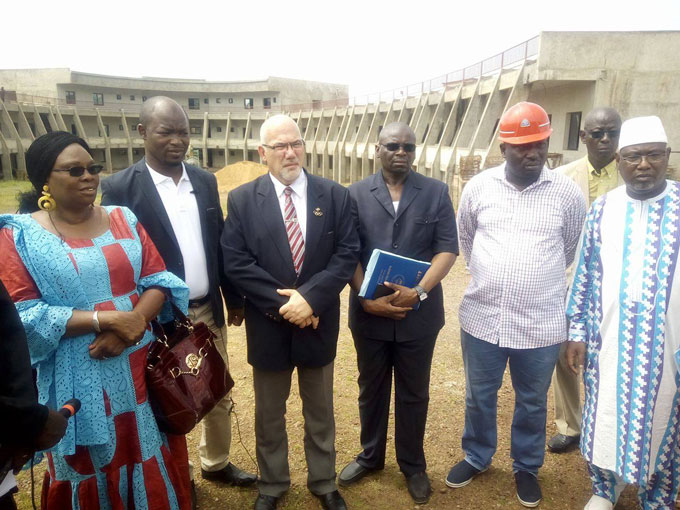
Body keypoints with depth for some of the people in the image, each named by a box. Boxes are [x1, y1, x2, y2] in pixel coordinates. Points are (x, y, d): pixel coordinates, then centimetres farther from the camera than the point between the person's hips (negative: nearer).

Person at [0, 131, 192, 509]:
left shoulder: (124, 219, 4)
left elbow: (159, 279, 1)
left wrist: (135, 321, -18)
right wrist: (107, 318, -20)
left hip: (141, 369, 3)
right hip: (79, 382, -3)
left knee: (154, 467, 15)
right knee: (94, 474, 16)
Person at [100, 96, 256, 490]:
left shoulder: (205, 181, 3)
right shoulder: (120, 188, -11)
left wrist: (234, 298, 11)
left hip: (209, 311, 5)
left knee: (219, 394, 19)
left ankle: (217, 463, 42)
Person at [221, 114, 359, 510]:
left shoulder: (335, 195, -3)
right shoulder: (242, 199, -4)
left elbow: (348, 254, -8)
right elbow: (235, 262, -11)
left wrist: (310, 297, -20)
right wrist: (281, 303, -18)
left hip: (318, 322, 1)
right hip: (268, 325, 0)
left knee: (320, 411, 19)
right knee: (270, 414, 18)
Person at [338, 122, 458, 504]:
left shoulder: (436, 192, 0)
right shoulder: (356, 194, 1)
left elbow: (447, 249, -6)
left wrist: (419, 291, -19)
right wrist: (366, 298, -15)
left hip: (419, 313, 0)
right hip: (369, 311, 1)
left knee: (414, 393, 14)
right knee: (371, 389, 18)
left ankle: (413, 465, 35)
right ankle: (371, 456, 39)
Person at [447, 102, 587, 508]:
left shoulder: (568, 193, -6)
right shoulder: (478, 187, -2)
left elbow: (572, 249, 10)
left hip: (541, 324, -1)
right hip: (481, 318, 1)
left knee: (532, 403, 18)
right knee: (479, 396, 19)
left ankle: (527, 467, 42)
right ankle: (477, 457, 43)